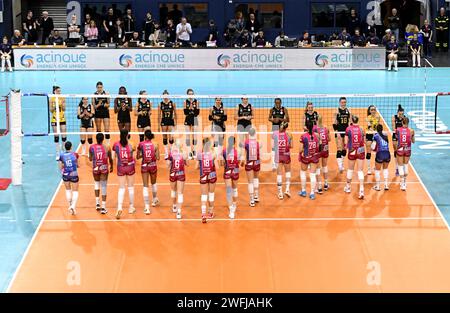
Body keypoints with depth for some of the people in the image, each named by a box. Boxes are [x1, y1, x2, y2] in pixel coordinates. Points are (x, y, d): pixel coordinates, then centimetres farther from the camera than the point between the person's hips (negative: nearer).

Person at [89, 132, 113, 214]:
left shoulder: (92, 147, -7)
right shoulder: (107, 148, -8)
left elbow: (90, 159, 3)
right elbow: (110, 159, 4)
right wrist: (111, 167, 22)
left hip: (95, 168, 1)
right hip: (104, 168, -1)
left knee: (96, 183, 26)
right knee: (103, 186, 4)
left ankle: (97, 203, 19)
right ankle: (103, 207, 2)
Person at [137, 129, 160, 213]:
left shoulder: (141, 144, -8)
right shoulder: (155, 145, -9)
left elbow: (138, 157, -1)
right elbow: (158, 158, -7)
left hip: (144, 166, -1)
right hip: (153, 165, 1)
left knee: (145, 186, 1)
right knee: (154, 183, 25)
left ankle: (147, 207, -8)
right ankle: (155, 200, 46)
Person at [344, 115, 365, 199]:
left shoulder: (348, 129, -7)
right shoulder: (361, 129, -4)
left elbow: (347, 141, 0)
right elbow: (363, 142, 4)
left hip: (352, 151, 0)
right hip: (361, 151, 0)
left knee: (350, 169, 18)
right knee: (360, 171, 1)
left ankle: (348, 187, 33)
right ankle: (361, 190, -12)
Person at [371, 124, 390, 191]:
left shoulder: (376, 135, -1)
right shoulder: (385, 135, 13)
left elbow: (373, 147, -4)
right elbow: (387, 144, 13)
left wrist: (372, 146, 19)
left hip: (380, 154, -4)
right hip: (387, 154, 4)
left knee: (377, 170, 13)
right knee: (385, 169, 25)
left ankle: (377, 186, 18)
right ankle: (386, 185, 22)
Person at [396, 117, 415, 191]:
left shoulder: (398, 130, -9)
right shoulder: (411, 131, -8)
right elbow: (413, 141, 5)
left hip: (400, 149, -1)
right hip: (407, 150, 1)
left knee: (400, 166, 6)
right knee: (406, 165, 21)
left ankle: (402, 184, -1)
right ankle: (404, 181, 31)